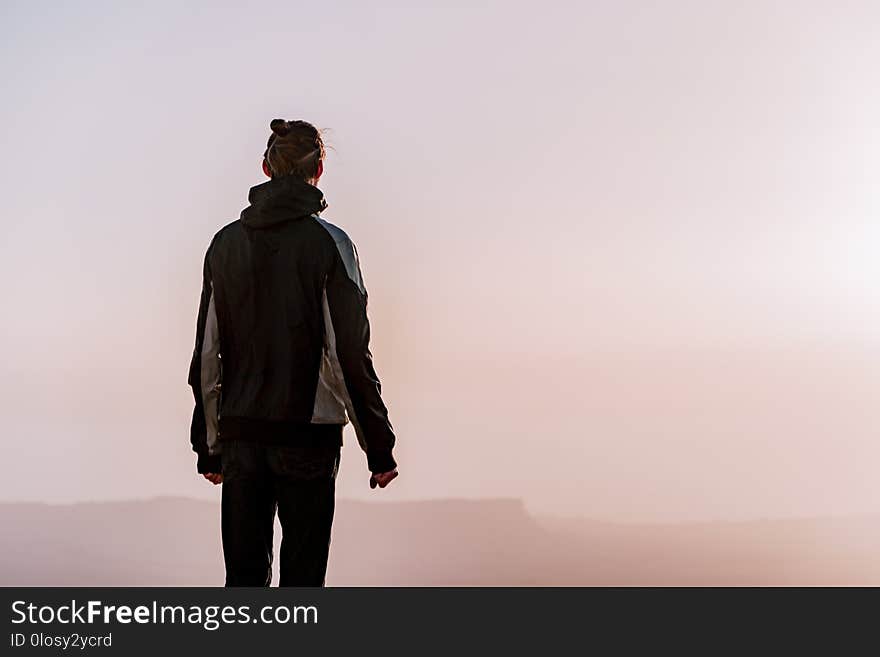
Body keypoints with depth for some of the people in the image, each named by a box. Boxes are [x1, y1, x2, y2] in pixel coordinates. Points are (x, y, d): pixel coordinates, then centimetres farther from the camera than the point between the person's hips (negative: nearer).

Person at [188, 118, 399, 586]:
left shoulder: (225, 242, 7)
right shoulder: (327, 243, -7)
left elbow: (206, 354, 9)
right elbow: (349, 353, -10)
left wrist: (207, 444, 16)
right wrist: (379, 445, -3)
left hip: (239, 436, 4)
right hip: (308, 434, -4)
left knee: (244, 573, 9)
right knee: (302, 573, 2)